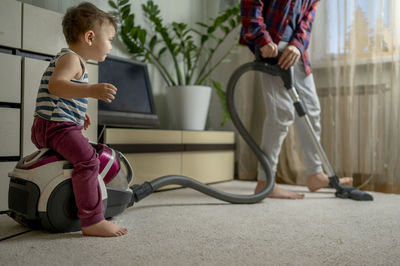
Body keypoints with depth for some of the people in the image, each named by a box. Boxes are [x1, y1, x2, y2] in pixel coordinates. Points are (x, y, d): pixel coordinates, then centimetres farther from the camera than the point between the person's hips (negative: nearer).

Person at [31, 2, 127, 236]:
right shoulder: (70, 58, -11)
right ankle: (92, 221, -30)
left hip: (45, 129, 11)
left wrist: (79, 114, 28)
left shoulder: (75, 60, 21)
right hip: (57, 125, -11)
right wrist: (92, 91, -42)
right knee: (87, 159, -28)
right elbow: (55, 85, -31)